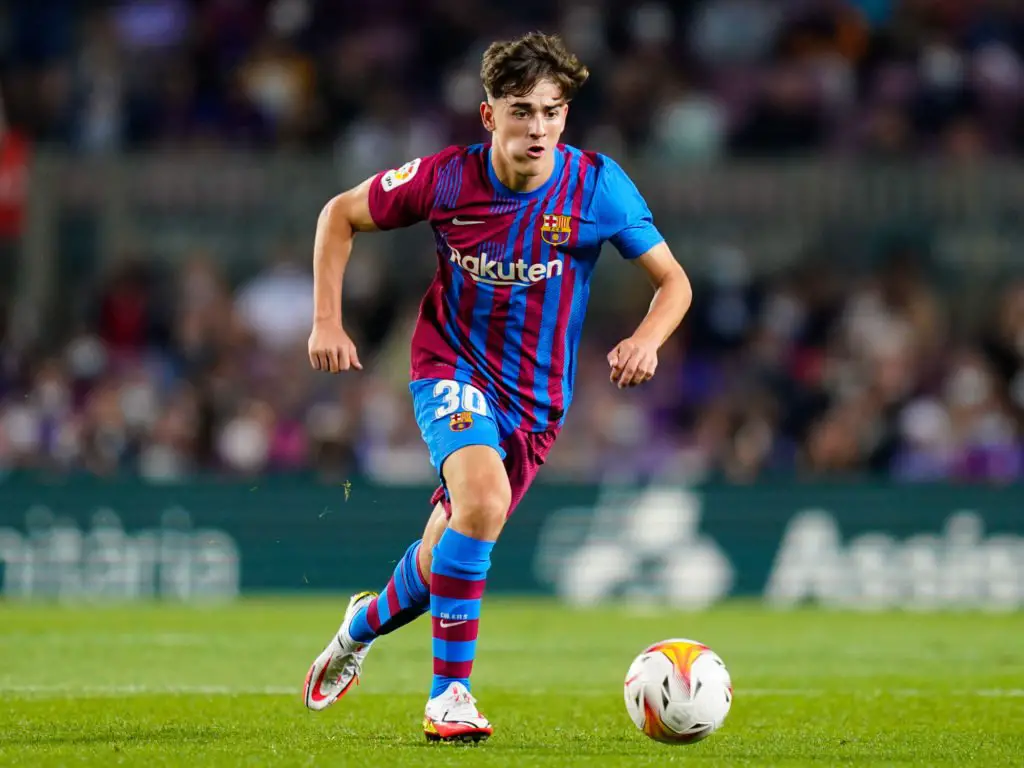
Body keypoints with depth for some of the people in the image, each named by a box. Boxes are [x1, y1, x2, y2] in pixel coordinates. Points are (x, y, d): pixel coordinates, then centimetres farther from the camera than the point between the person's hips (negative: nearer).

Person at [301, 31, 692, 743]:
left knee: (445, 564, 8)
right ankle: (449, 696, -22)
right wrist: (327, 322, -4)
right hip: (452, 369, -2)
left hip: (536, 400, 2)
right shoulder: (447, 178, -13)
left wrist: (646, 340, -25)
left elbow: (674, 282, -5)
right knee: (484, 499, -31)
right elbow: (340, 215, 3)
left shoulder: (597, 184, -13)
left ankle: (364, 625, 43)